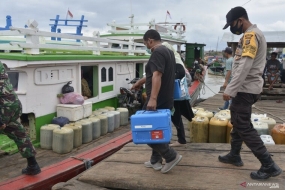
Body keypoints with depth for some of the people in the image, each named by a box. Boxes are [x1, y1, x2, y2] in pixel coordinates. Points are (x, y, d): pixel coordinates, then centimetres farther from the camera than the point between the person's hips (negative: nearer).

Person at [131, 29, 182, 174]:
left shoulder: (157, 53, -16)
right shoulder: (168, 51, 16)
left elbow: (157, 76, -29)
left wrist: (153, 99, -36)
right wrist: (141, 81, 35)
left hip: (158, 101, -10)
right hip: (166, 100, 10)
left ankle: (171, 156, 0)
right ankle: (156, 160, 23)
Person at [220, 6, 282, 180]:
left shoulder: (251, 35, -16)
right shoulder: (252, 35, 16)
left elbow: (245, 66, -25)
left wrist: (230, 90, -25)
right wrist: (233, 89, 18)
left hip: (246, 89, -10)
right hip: (246, 88, 10)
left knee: (244, 126, -7)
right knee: (238, 122, 18)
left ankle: (269, 165, -2)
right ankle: (234, 156, 30)